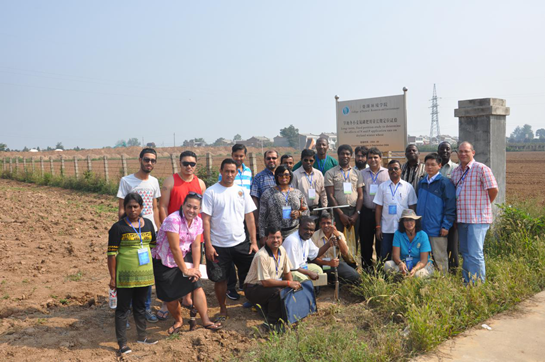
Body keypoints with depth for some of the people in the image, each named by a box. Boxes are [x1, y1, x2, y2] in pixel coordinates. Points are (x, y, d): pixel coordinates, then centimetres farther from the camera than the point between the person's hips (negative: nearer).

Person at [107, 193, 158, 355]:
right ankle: (122, 343, 17)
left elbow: (153, 246, 14)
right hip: (125, 276, -5)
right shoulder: (118, 227, -10)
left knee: (140, 306, 19)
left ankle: (142, 336, 34)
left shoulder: (148, 224, 5)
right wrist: (112, 277, -11)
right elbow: (111, 254, -10)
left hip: (144, 274, 5)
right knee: (123, 308, 6)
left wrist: (156, 270, 13)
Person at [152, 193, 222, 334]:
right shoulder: (173, 220, -25)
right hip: (164, 263, -5)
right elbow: (175, 248, -24)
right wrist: (185, 270, -18)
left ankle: (206, 321, -7)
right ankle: (178, 321, 28)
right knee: (170, 297, 1)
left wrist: (195, 268, -11)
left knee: (197, 285, -11)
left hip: (183, 260, 5)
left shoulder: (198, 221, -3)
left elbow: (196, 246, -1)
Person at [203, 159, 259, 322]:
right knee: (220, 279, 8)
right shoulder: (211, 192, -6)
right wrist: (208, 245, -13)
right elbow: (205, 220, -8)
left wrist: (254, 242, 2)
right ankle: (223, 310, 26)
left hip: (241, 243, 3)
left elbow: (249, 218, 6)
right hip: (218, 245, -2)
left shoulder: (242, 191, 5)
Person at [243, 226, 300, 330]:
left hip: (272, 285, 8)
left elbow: (287, 272, 8)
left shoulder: (282, 250, -2)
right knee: (277, 292, -32)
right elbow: (265, 282, -28)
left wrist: (293, 284, -11)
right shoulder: (261, 256, -27)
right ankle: (273, 324, -13)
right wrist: (288, 283, -26)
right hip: (253, 289, -7)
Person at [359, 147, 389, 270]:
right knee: (365, 241, 7)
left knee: (381, 241, 3)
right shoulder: (362, 173, 10)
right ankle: (366, 266, 18)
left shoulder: (387, 173, 7)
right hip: (366, 212, 1)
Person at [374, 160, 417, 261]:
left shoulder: (408, 187, 3)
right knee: (385, 256, 3)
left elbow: (412, 207, 4)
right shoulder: (383, 186, 5)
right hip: (386, 229, 1)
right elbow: (378, 208, 5)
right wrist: (378, 227, -1)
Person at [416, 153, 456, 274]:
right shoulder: (422, 183, 14)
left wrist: (446, 226, -14)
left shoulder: (445, 183, -5)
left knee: (440, 258, 2)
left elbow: (450, 206, -8)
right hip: (421, 228, 6)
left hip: (437, 230, -6)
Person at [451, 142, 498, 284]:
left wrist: (482, 205, 3)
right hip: (461, 218, 7)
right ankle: (467, 284, 27)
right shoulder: (455, 171, 12)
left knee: (475, 254, -9)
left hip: (478, 219, -7)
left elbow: (493, 190, -9)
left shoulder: (481, 169, -9)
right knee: (465, 253, 15)